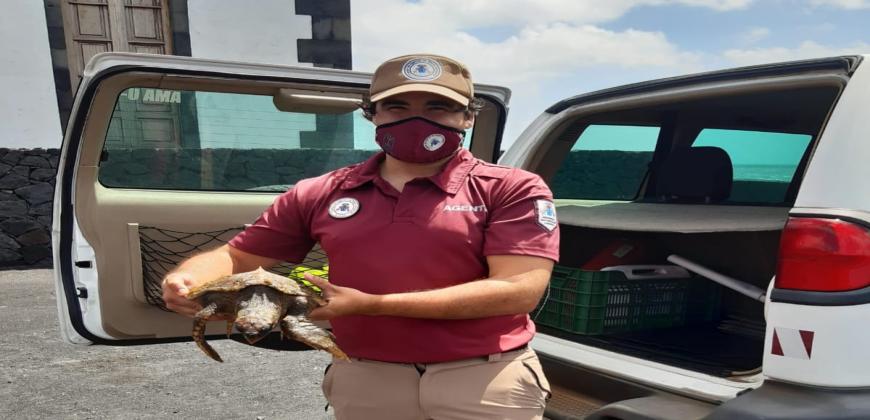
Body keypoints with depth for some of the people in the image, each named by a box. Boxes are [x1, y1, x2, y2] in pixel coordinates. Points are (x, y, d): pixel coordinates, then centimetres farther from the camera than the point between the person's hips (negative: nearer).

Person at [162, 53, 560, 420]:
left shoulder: (512, 189, -6)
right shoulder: (319, 193, 3)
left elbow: (518, 292, -17)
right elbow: (235, 256, 10)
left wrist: (371, 304, -19)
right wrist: (184, 280, -14)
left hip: (485, 379, -2)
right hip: (364, 380, 4)